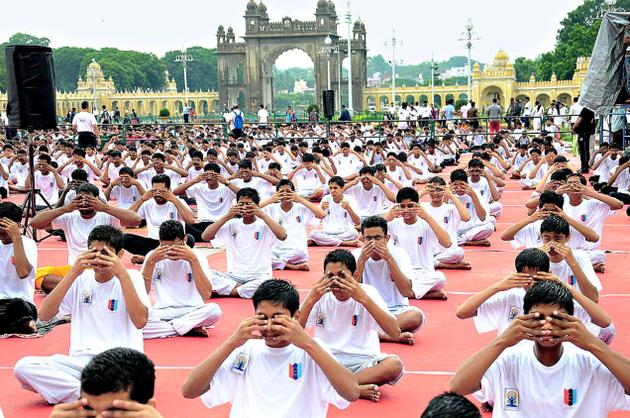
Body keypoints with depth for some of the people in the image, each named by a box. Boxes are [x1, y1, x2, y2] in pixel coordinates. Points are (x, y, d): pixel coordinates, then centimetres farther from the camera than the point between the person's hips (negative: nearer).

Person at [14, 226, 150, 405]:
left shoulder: (131, 277, 3)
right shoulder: (81, 279, 11)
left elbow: (140, 321, -15)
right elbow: (44, 315, -2)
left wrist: (122, 275, -18)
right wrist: (73, 273, -10)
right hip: (81, 361, 4)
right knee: (23, 367, -21)